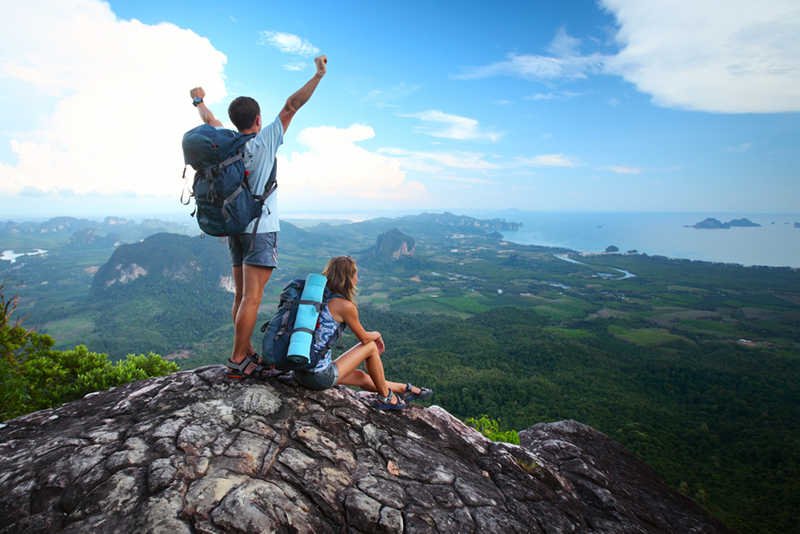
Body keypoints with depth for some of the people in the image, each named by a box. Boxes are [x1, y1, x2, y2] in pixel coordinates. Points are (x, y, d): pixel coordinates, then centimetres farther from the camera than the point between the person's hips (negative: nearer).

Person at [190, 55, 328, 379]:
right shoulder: (265, 141, -7)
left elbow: (209, 120, 27)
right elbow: (291, 106, -6)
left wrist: (198, 100, 47)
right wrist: (318, 75, -1)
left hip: (235, 227, 7)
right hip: (261, 229, -7)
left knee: (241, 295, 10)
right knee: (252, 298, -7)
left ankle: (247, 354, 18)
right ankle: (237, 362, -5)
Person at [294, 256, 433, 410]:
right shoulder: (346, 306, -16)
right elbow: (364, 338, -3)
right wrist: (377, 335, 21)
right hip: (319, 377, -8)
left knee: (363, 378, 24)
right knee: (371, 347, 8)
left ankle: (406, 390, 42)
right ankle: (386, 397, 25)